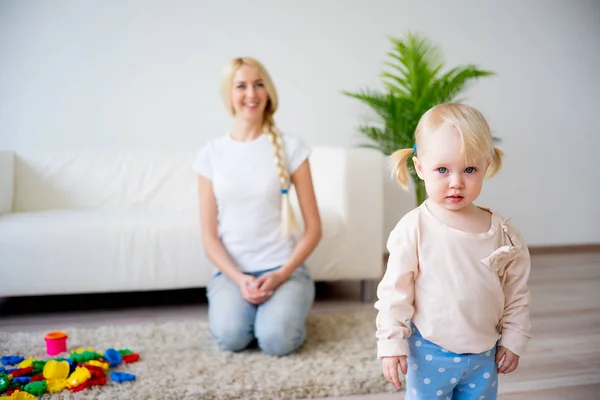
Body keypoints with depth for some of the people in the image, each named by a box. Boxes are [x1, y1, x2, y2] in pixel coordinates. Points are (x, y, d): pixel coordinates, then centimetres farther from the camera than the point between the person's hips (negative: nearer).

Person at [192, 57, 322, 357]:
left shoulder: (290, 147, -2)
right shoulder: (211, 153, 2)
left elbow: (313, 229, -1)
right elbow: (209, 235, 2)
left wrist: (281, 274, -12)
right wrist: (238, 278, -13)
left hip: (284, 268, -1)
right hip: (232, 271, 1)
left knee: (277, 340, -25)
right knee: (230, 337, -26)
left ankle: (286, 304, 8)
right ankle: (241, 304, 8)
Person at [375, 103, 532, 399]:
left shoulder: (501, 231, -7)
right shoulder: (414, 228, -18)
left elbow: (516, 292, 4)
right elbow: (394, 291, -12)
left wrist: (513, 340, 6)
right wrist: (391, 344, -11)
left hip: (484, 354, 3)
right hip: (429, 354, -3)